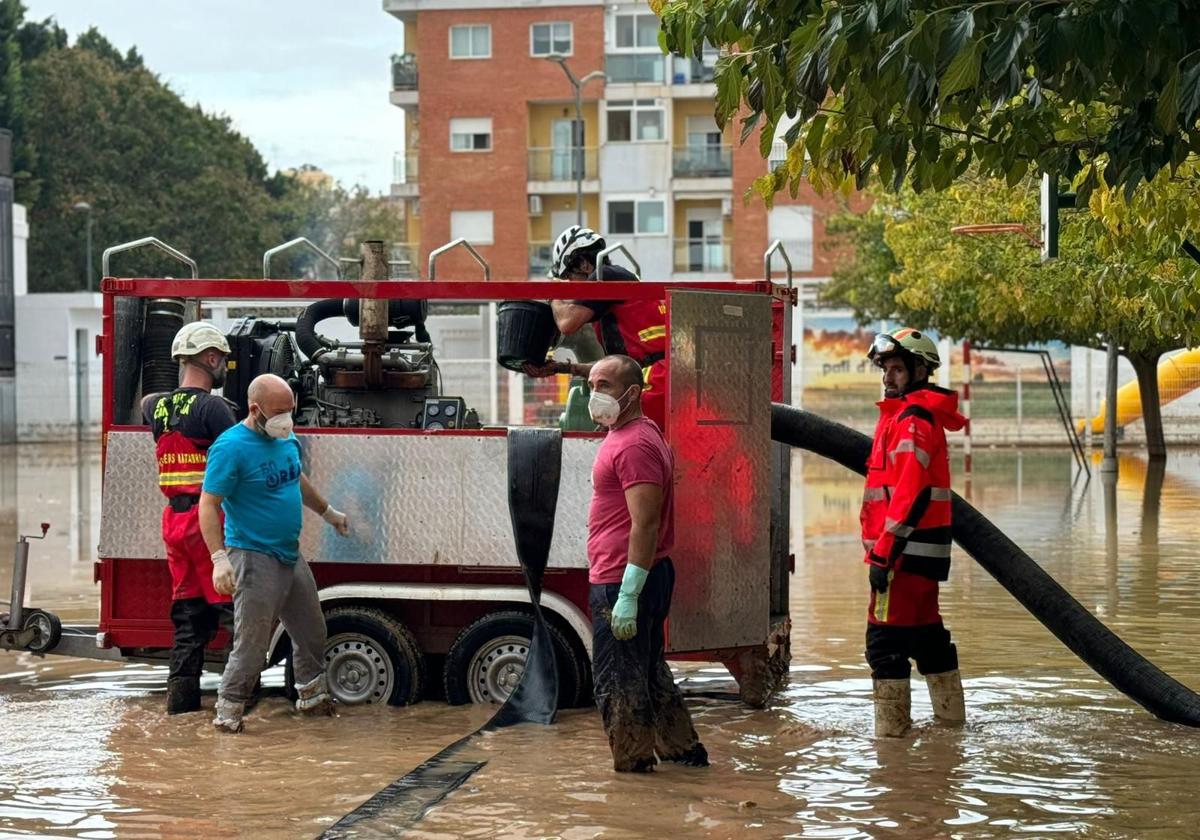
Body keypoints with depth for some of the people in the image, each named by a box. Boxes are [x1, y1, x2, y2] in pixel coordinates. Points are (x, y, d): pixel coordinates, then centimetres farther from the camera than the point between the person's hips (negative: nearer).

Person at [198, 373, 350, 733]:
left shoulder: (287, 440, 7)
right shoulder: (231, 447, -18)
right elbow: (208, 505, -19)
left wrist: (328, 512, 38)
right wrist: (220, 558, -27)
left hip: (290, 554, 8)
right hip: (255, 558, -8)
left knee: (311, 630, 20)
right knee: (251, 643, -8)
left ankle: (312, 696, 37)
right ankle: (228, 710, 4)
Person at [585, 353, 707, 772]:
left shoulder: (634, 444, -17)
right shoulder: (627, 436, 17)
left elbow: (645, 524, -24)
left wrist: (628, 595, -26)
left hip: (623, 581, -11)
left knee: (619, 681, -4)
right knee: (649, 673, 19)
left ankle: (632, 765, 3)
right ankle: (684, 750, 27)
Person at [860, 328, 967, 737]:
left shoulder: (912, 420, -14)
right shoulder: (914, 416, 19)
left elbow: (909, 495, -21)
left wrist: (882, 554, -22)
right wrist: (882, 548, 22)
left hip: (906, 548, -11)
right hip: (924, 549, 11)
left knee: (885, 638, -9)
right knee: (926, 630, 19)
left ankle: (890, 727, -8)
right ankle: (950, 713, 28)